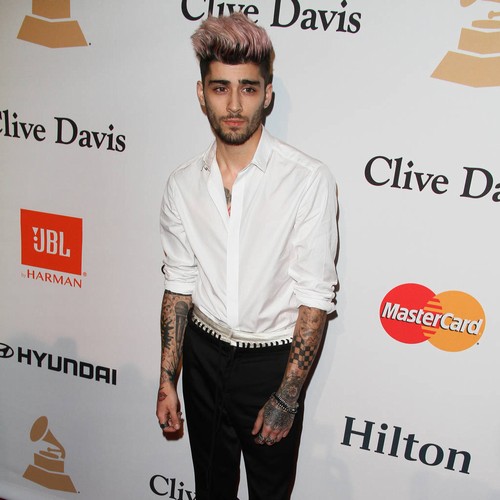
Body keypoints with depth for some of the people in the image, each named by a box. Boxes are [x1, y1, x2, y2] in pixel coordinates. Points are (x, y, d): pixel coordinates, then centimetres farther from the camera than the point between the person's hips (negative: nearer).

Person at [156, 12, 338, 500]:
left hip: (273, 361, -3)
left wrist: (287, 396, -13)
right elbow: (179, 285, 3)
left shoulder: (309, 180, -18)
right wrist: (167, 380, 4)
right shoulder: (183, 183, -4)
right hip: (204, 354, 4)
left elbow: (316, 296, -15)